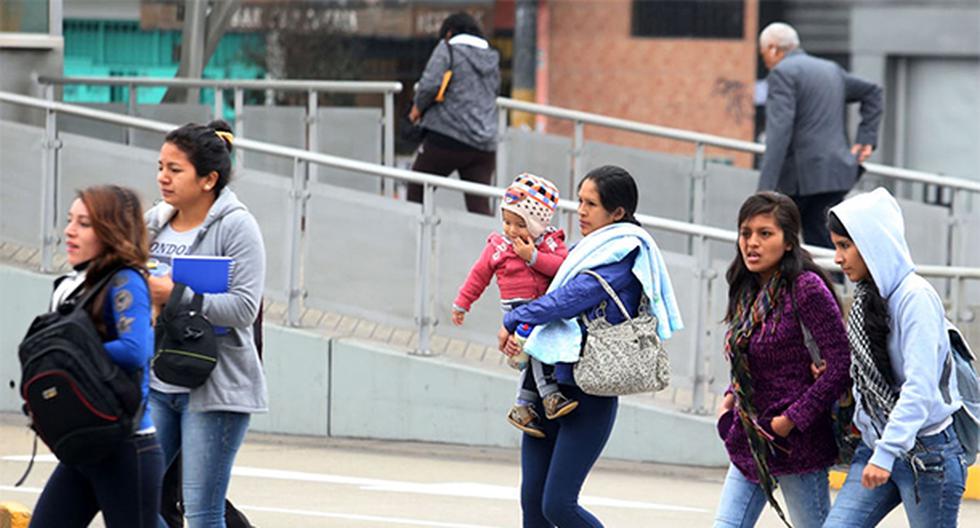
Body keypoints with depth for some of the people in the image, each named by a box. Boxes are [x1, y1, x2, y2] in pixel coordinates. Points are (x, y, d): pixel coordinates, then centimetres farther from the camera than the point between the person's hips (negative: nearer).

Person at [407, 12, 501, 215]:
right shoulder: (492, 59, 18)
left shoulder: (448, 49, 0)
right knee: (480, 207, -1)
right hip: (485, 146, 5)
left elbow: (430, 84, -13)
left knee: (416, 191, 12)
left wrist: (418, 108, 5)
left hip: (448, 137, -5)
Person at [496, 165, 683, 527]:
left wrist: (513, 321, -5)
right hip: (551, 383, 8)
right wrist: (518, 333, -1)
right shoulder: (587, 250, 18)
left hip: (590, 395, -8)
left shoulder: (623, 254, -9)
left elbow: (573, 298, -18)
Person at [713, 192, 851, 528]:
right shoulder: (749, 291, 9)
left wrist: (793, 419, -18)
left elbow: (841, 364, -18)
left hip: (797, 441, -8)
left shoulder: (806, 288, -15)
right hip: (751, 441, 8)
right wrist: (732, 396, 5)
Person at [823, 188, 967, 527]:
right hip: (875, 445, 8)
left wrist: (886, 454, -29)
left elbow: (920, 387, -24)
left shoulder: (915, 297, -16)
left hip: (927, 451, -8)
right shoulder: (866, 298, 9)